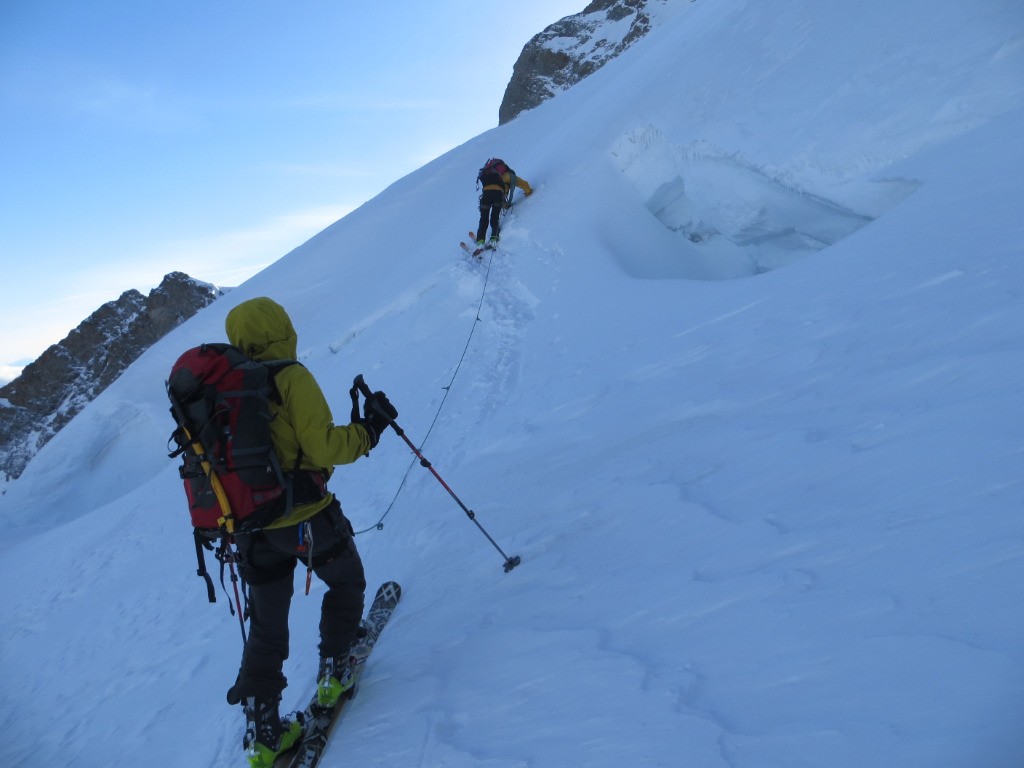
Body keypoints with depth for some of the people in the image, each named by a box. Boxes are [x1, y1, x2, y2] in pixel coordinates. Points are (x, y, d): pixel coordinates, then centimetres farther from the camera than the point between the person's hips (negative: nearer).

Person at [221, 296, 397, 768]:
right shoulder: (291, 377, -15)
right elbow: (324, 447, -21)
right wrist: (370, 427, -7)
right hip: (305, 517, -6)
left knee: (266, 627, 18)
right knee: (346, 583, 24)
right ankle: (333, 675, 29)